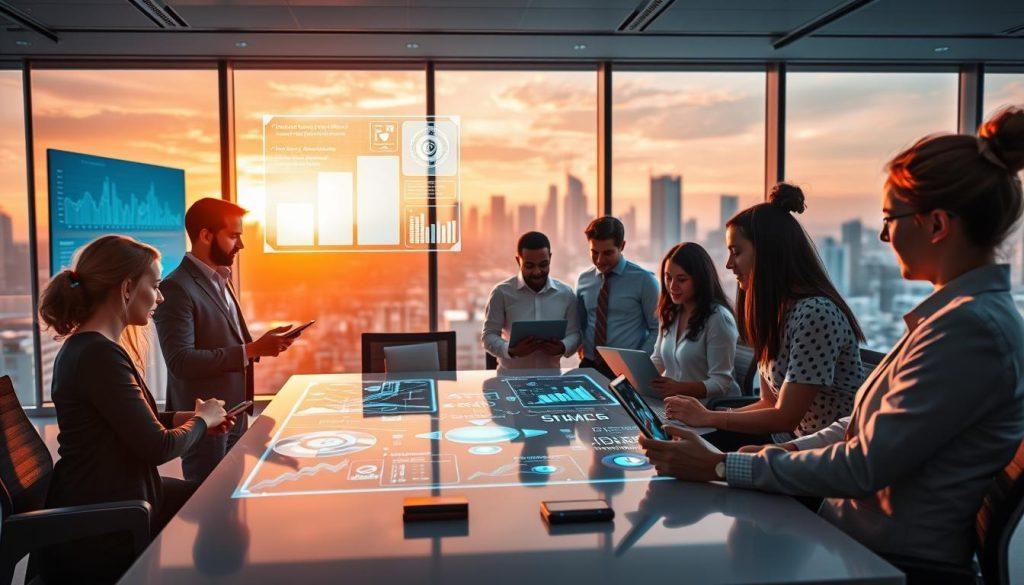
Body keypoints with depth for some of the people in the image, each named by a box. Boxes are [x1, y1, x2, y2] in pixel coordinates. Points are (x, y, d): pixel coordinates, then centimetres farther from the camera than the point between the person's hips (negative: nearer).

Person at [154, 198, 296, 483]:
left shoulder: (221, 281, 13)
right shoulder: (176, 288, -16)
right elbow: (181, 362, -23)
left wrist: (259, 345, 3)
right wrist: (251, 350, -24)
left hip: (234, 414, 9)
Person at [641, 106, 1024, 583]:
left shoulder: (970, 329, -22)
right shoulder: (961, 311, 10)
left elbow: (865, 466, -22)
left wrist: (721, 467, -18)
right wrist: (786, 450, 2)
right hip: (850, 534, 8)